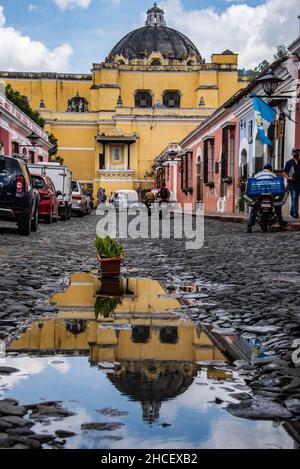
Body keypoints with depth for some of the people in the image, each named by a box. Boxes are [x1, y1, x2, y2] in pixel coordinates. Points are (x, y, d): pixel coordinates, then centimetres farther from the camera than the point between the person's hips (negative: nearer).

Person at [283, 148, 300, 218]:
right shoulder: (289, 163, 5)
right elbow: (284, 173, 5)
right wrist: (288, 177, -13)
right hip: (292, 183, -3)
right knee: (294, 197, -12)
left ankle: (292, 212, 23)